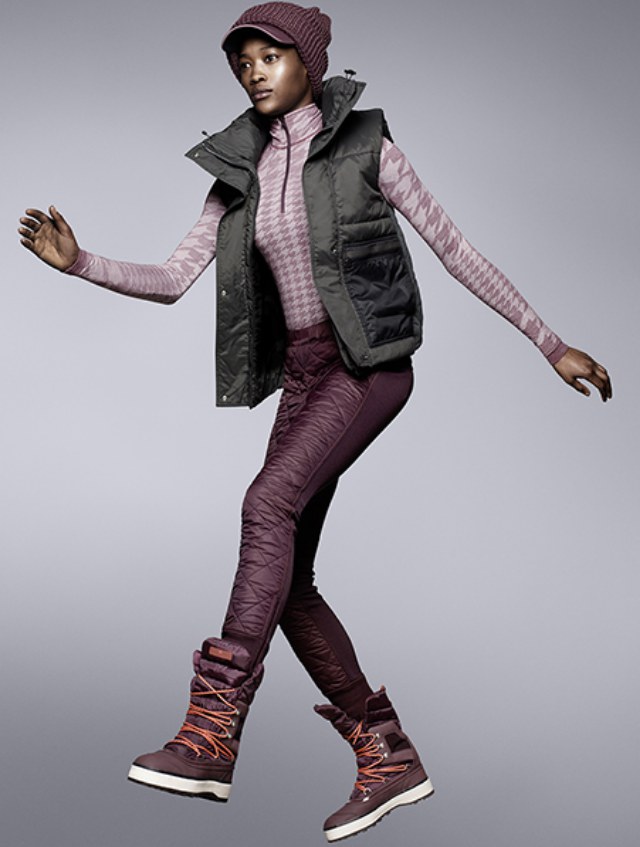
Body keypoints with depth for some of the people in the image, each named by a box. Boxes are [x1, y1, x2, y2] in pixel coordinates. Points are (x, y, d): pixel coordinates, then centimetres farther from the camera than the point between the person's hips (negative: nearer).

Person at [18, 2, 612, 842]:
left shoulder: (366, 144, -2)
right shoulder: (241, 169, 12)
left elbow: (454, 247, 0)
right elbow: (173, 280, 6)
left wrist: (550, 343, 0)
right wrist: (76, 262, -10)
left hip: (372, 362, -6)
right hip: (304, 373, 6)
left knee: (269, 502, -28)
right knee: (287, 580, -1)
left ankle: (210, 736, -29)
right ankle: (388, 757, 11)